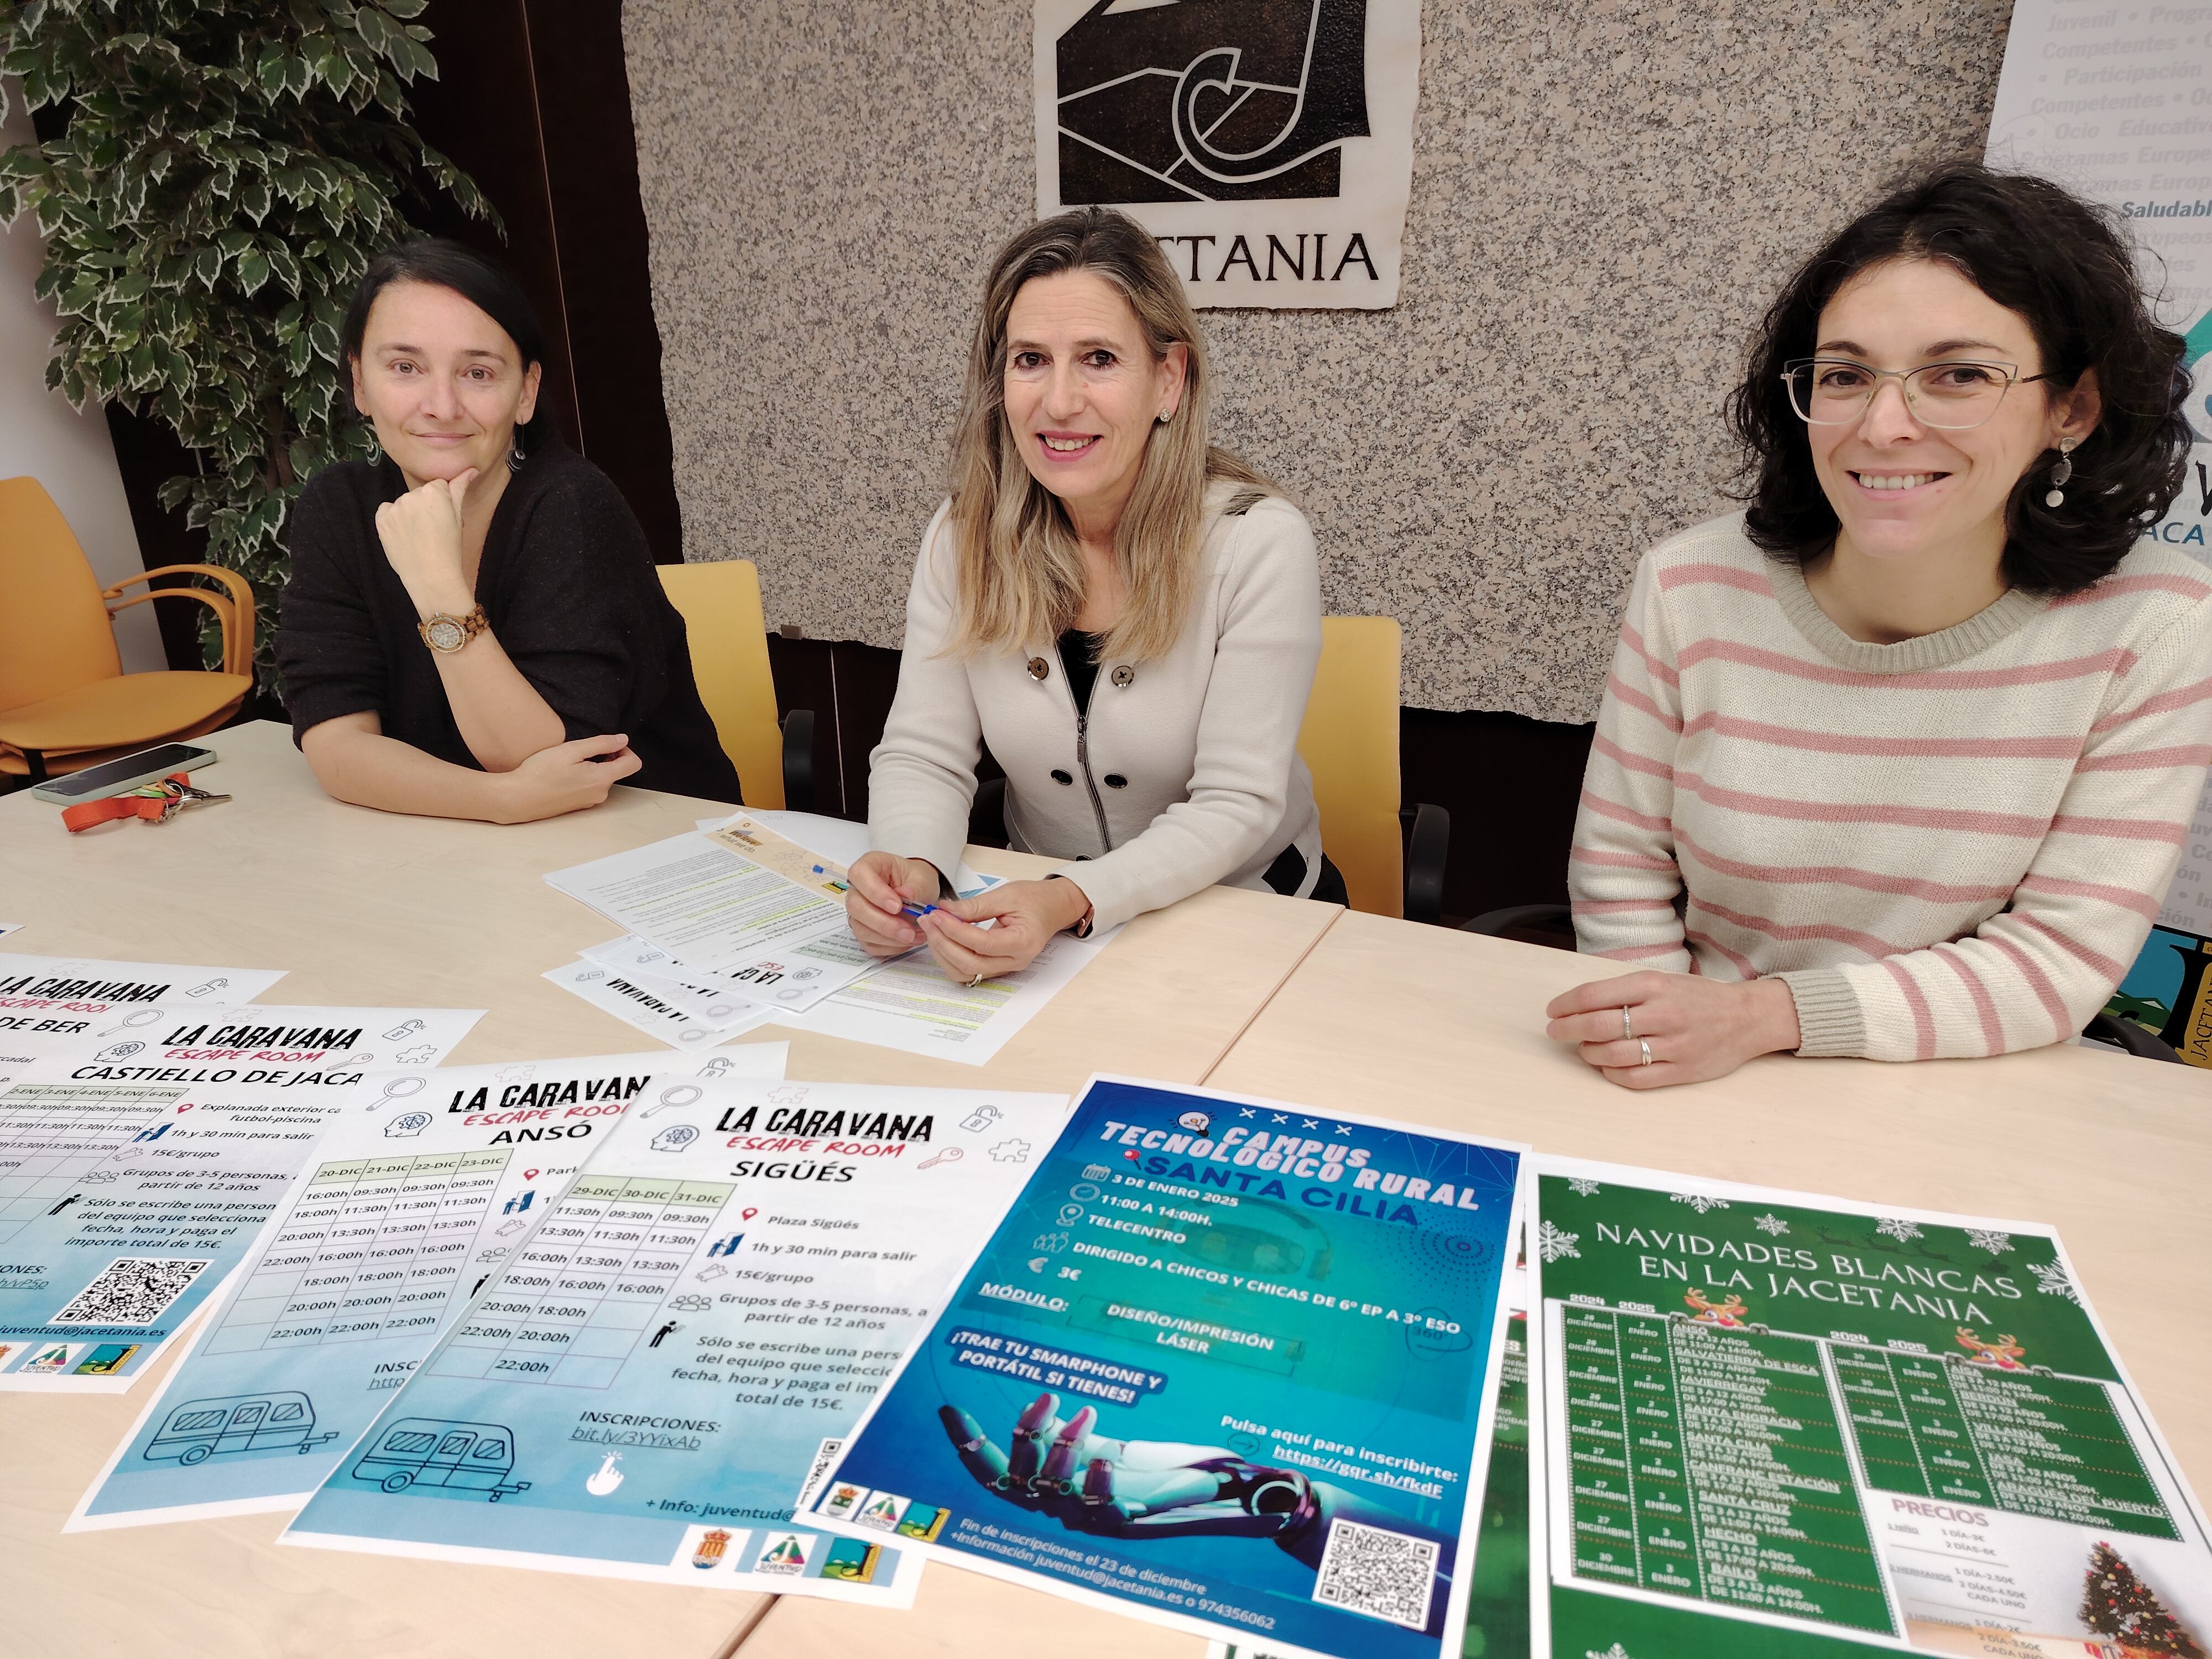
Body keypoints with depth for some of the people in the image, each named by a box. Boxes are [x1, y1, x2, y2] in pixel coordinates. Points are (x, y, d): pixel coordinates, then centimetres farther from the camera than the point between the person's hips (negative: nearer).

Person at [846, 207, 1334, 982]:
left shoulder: (1259, 543, -18)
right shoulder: (962, 539, -6)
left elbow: (1235, 805, -20)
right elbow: (924, 756, -6)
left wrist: (1072, 902, -36)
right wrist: (911, 867, -29)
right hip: (1031, 914, 2)